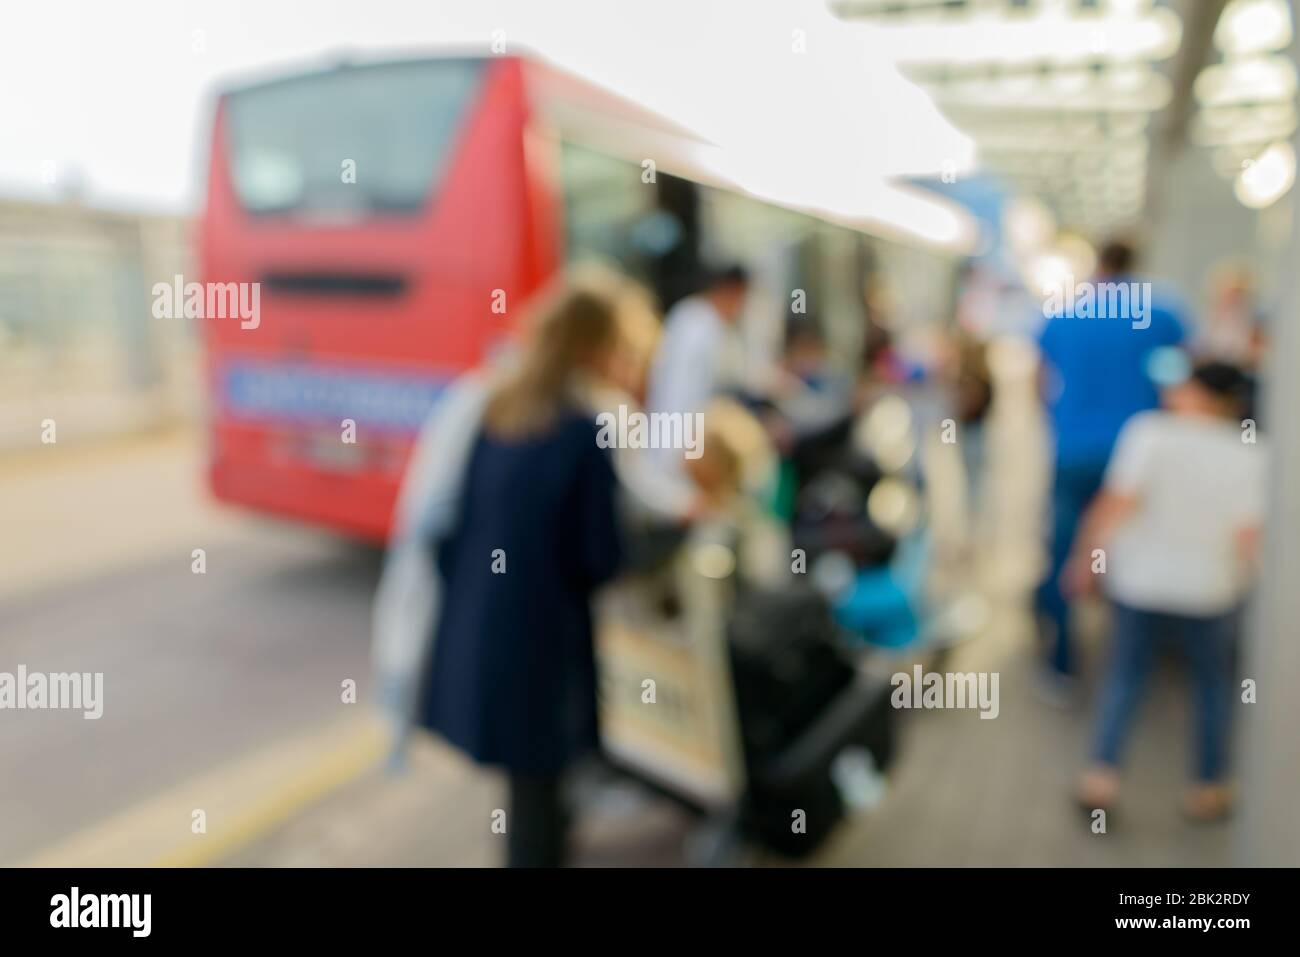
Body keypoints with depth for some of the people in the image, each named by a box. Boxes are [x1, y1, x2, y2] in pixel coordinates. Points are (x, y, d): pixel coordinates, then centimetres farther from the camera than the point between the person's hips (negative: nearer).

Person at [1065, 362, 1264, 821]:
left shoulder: (1148, 431, -11)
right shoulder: (1249, 454, -5)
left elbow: (1115, 502, -16)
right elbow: (1249, 534, -9)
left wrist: (1085, 558, -7)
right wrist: (1237, 582, 9)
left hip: (1138, 581, -1)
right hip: (1209, 590, 1)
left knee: (1125, 674, 14)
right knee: (1212, 681, 19)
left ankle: (1102, 773, 9)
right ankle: (1209, 787, 26)